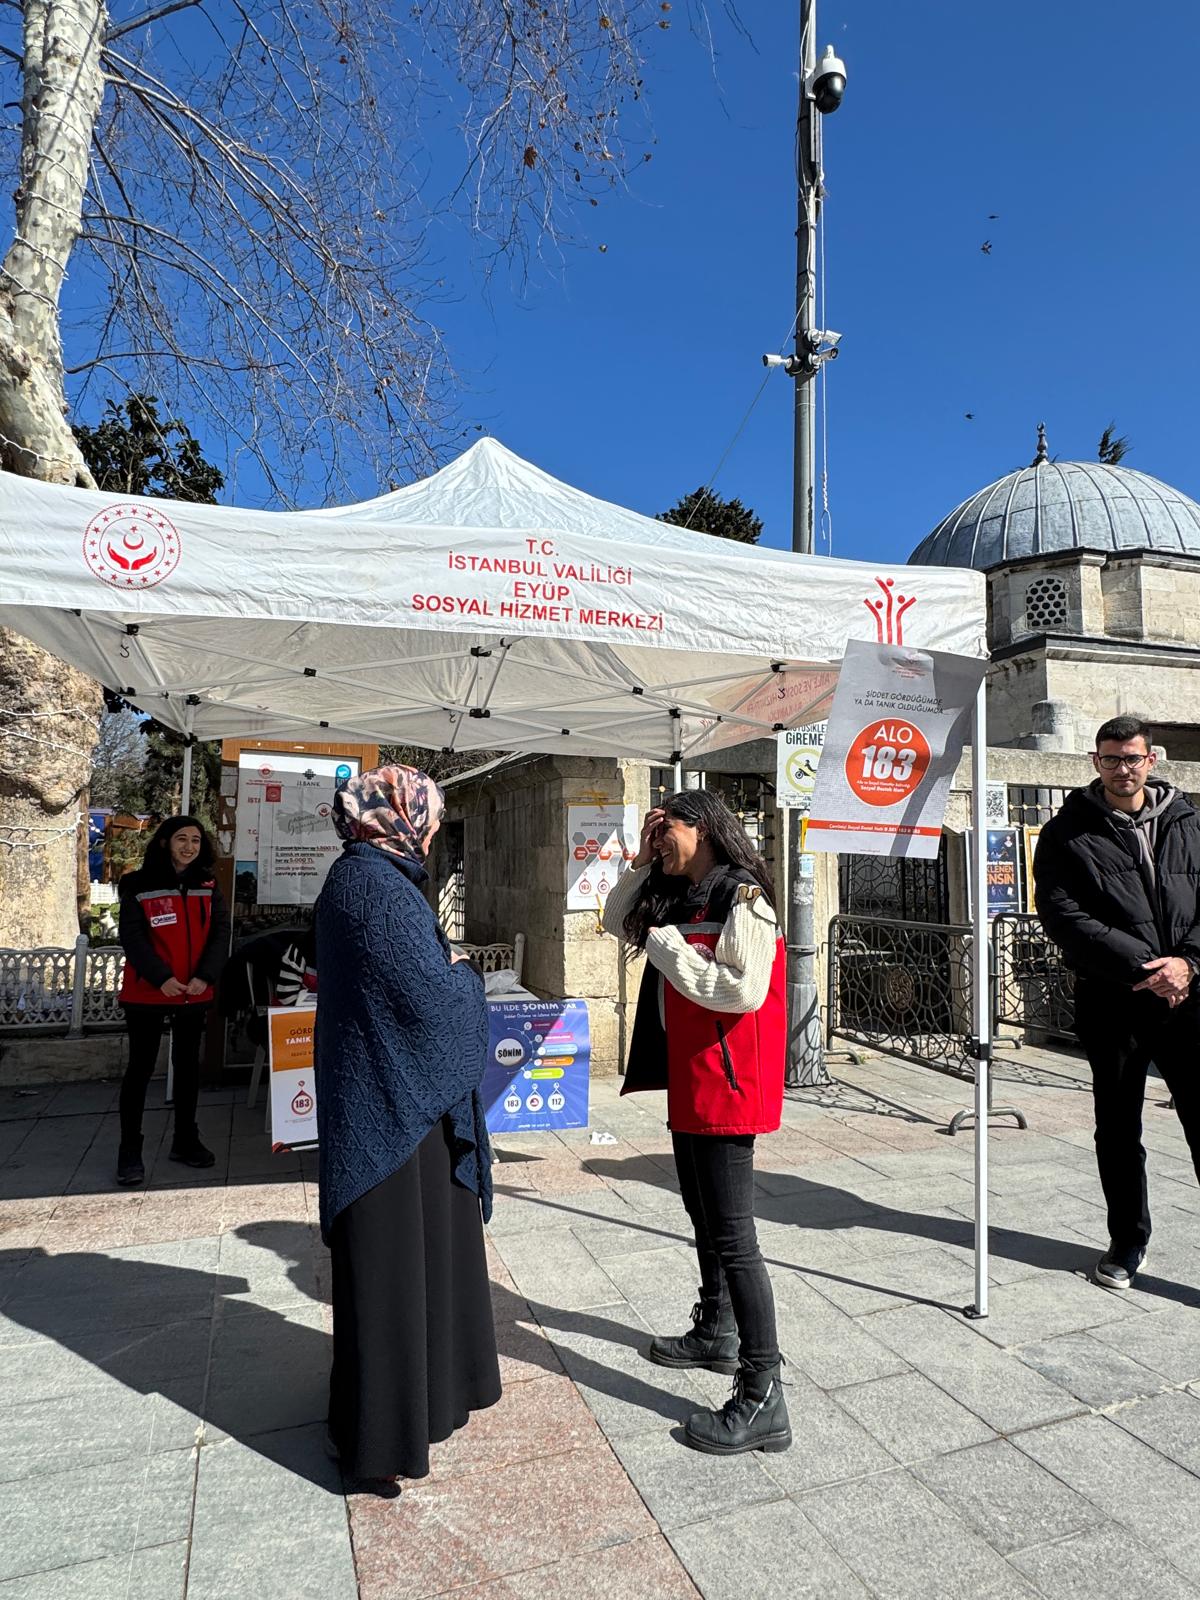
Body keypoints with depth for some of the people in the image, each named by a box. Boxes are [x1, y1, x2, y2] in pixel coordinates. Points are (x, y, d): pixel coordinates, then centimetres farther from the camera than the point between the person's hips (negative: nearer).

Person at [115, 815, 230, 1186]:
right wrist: (161, 978, -22)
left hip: (195, 994, 4)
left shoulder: (208, 886, 6)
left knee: (188, 1065, 14)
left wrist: (205, 976, -14)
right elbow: (131, 935, -12)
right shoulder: (140, 886, -6)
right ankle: (129, 1152, 12)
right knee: (141, 1068, 3)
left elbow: (220, 932, 0)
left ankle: (185, 1141, 28)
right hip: (147, 993, -4)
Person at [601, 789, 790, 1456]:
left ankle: (762, 1400, 5)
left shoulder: (741, 899, -18)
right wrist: (640, 862, 7)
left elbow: (743, 989, -28)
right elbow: (617, 921, 19)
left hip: (725, 1082, -10)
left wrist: (666, 946, -20)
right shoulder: (676, 898, 8)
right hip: (687, 1079, 10)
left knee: (731, 1235, -5)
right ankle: (716, 1332, 44)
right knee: (702, 1213, 24)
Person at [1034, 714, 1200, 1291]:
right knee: (1118, 1129, 10)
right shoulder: (1067, 834, 0)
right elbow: (1064, 916, -9)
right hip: (1110, 1001, -1)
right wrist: (1141, 967, -15)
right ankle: (1128, 1240, 28)